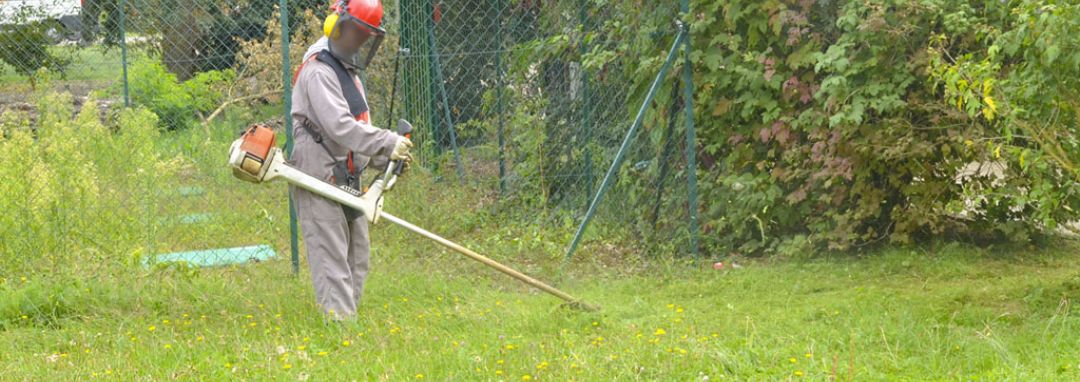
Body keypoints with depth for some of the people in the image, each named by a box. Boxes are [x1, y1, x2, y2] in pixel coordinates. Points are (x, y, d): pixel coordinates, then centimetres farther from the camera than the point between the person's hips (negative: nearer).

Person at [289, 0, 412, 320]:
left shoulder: (349, 74, 21)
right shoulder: (318, 72, -12)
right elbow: (340, 127, -23)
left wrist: (386, 158, 7)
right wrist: (388, 143, -20)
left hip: (347, 181, 10)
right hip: (319, 181, -10)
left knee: (358, 257, 12)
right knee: (332, 258, -12)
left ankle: (349, 318, 17)